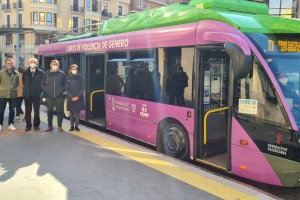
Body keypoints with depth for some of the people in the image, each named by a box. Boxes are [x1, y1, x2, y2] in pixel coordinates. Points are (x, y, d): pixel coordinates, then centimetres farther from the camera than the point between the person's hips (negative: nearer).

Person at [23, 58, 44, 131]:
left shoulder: (40, 73, -2)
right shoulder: (25, 72, 3)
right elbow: (24, 82, 11)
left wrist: (39, 91, -2)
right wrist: (26, 90, 7)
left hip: (37, 95, -1)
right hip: (27, 95, 1)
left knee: (37, 111, 5)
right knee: (28, 111, 6)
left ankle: (36, 125, 16)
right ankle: (28, 125, 15)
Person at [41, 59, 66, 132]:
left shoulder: (61, 74, 2)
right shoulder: (46, 74, 4)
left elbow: (65, 84, 9)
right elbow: (43, 84, 10)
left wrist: (62, 91, -2)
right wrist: (46, 91, 0)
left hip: (59, 96, -1)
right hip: (49, 97, 1)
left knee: (59, 112, 2)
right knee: (49, 112, 6)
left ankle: (59, 126, 13)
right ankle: (50, 126, 17)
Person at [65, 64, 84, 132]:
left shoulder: (80, 77, 3)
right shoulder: (68, 78, 4)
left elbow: (82, 88, 1)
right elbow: (67, 89, 1)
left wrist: (78, 96, -12)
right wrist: (71, 97, -11)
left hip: (79, 98, -1)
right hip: (70, 98, 1)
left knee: (77, 113, 1)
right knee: (71, 113, 5)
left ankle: (76, 126, 10)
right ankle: (72, 126, 14)